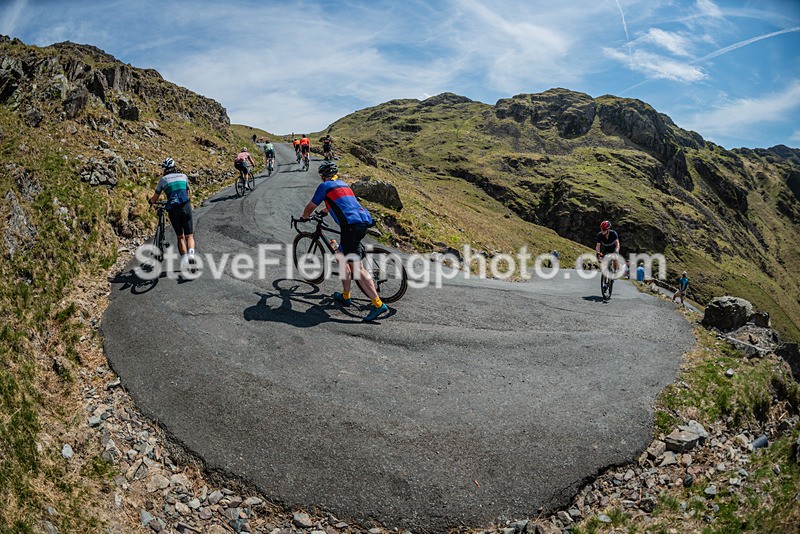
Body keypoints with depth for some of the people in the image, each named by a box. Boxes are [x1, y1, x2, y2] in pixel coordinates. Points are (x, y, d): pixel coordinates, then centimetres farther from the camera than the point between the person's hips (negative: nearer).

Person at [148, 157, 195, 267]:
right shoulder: (183, 176, 19)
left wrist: (150, 201, 44)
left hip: (172, 210, 0)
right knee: (189, 235, 2)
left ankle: (184, 258, 0)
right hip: (185, 206, 0)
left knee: (180, 237, 15)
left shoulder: (163, 179, 14)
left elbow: (155, 198, 21)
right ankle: (191, 254, -26)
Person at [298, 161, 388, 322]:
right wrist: (323, 211, 63)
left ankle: (378, 305, -15)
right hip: (364, 220, 9)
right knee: (341, 255, 24)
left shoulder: (325, 186, 6)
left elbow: (310, 207, 15)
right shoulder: (344, 185, 28)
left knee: (356, 267, -9)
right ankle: (345, 296, 29)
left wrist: (303, 217, 37)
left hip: (351, 225, -9)